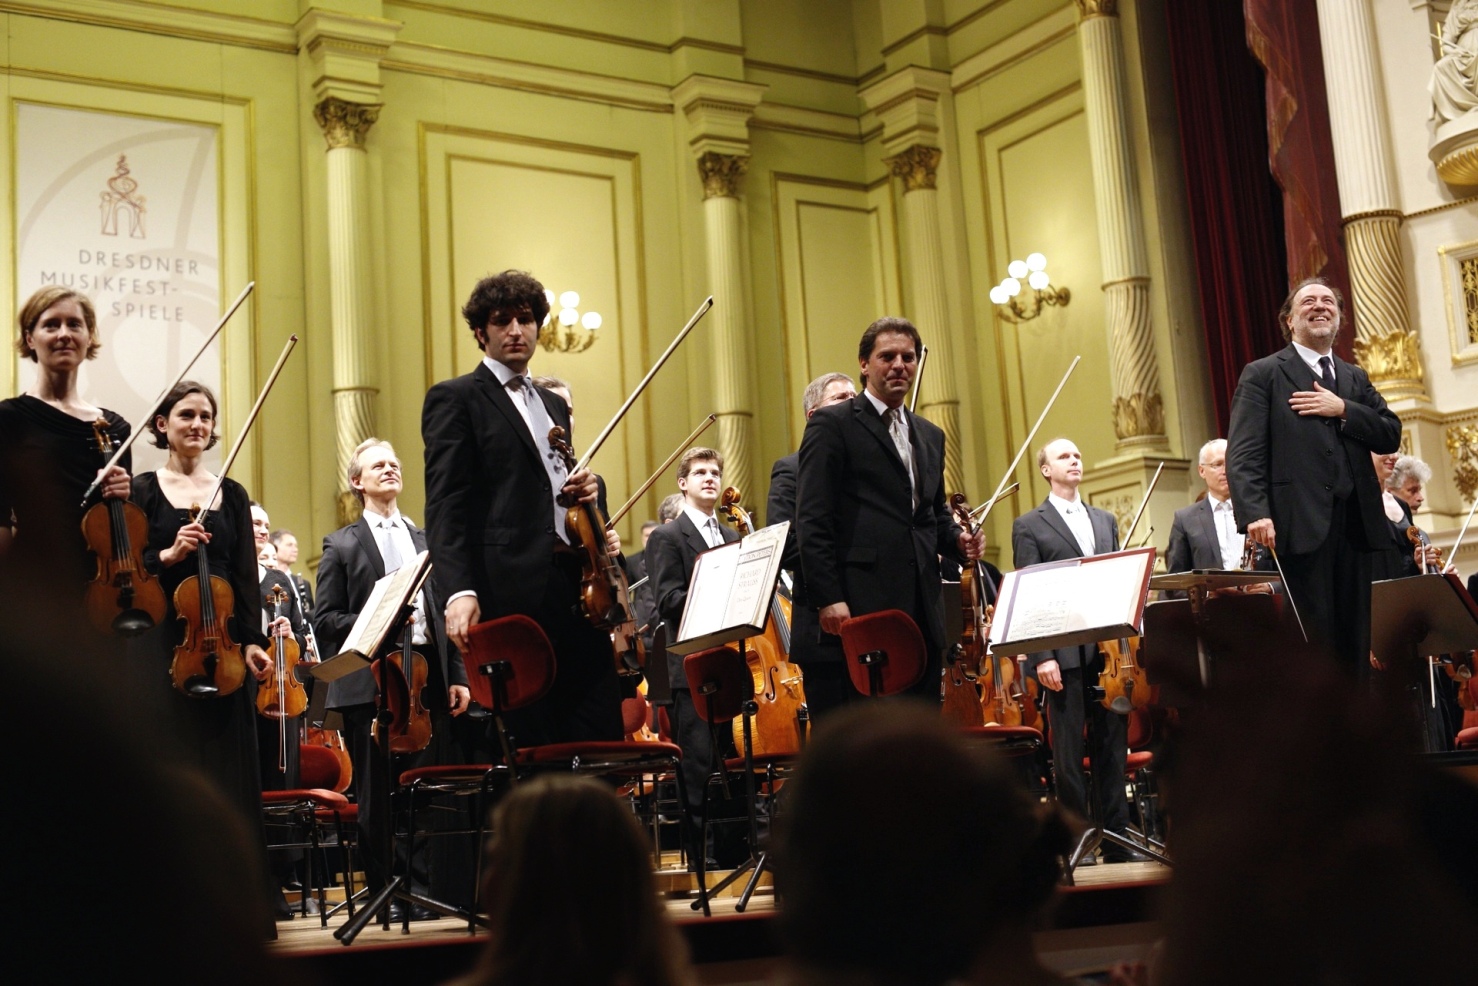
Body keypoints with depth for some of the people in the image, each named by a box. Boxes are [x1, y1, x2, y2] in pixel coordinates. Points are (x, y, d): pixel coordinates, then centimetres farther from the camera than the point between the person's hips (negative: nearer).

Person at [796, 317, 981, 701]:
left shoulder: (930, 436, 22)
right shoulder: (832, 424, 0)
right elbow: (812, 521, -7)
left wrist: (958, 540, 5)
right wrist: (828, 598, -15)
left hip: (923, 611, 7)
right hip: (864, 609, -7)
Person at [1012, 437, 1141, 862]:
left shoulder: (1106, 521, 19)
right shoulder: (1029, 526, 4)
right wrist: (1042, 655, -12)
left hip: (1107, 649, 4)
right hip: (1064, 653, -4)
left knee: (1112, 745, 5)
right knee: (1069, 750, -1)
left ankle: (1117, 836, 11)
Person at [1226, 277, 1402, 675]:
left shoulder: (1355, 379, 22)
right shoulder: (1262, 374, 4)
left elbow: (1391, 435, 9)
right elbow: (1243, 452, -8)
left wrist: (1343, 410, -6)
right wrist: (1255, 513, -21)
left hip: (1355, 524, 6)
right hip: (1300, 524, -6)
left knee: (1354, 641, 7)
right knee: (1311, 640, -7)